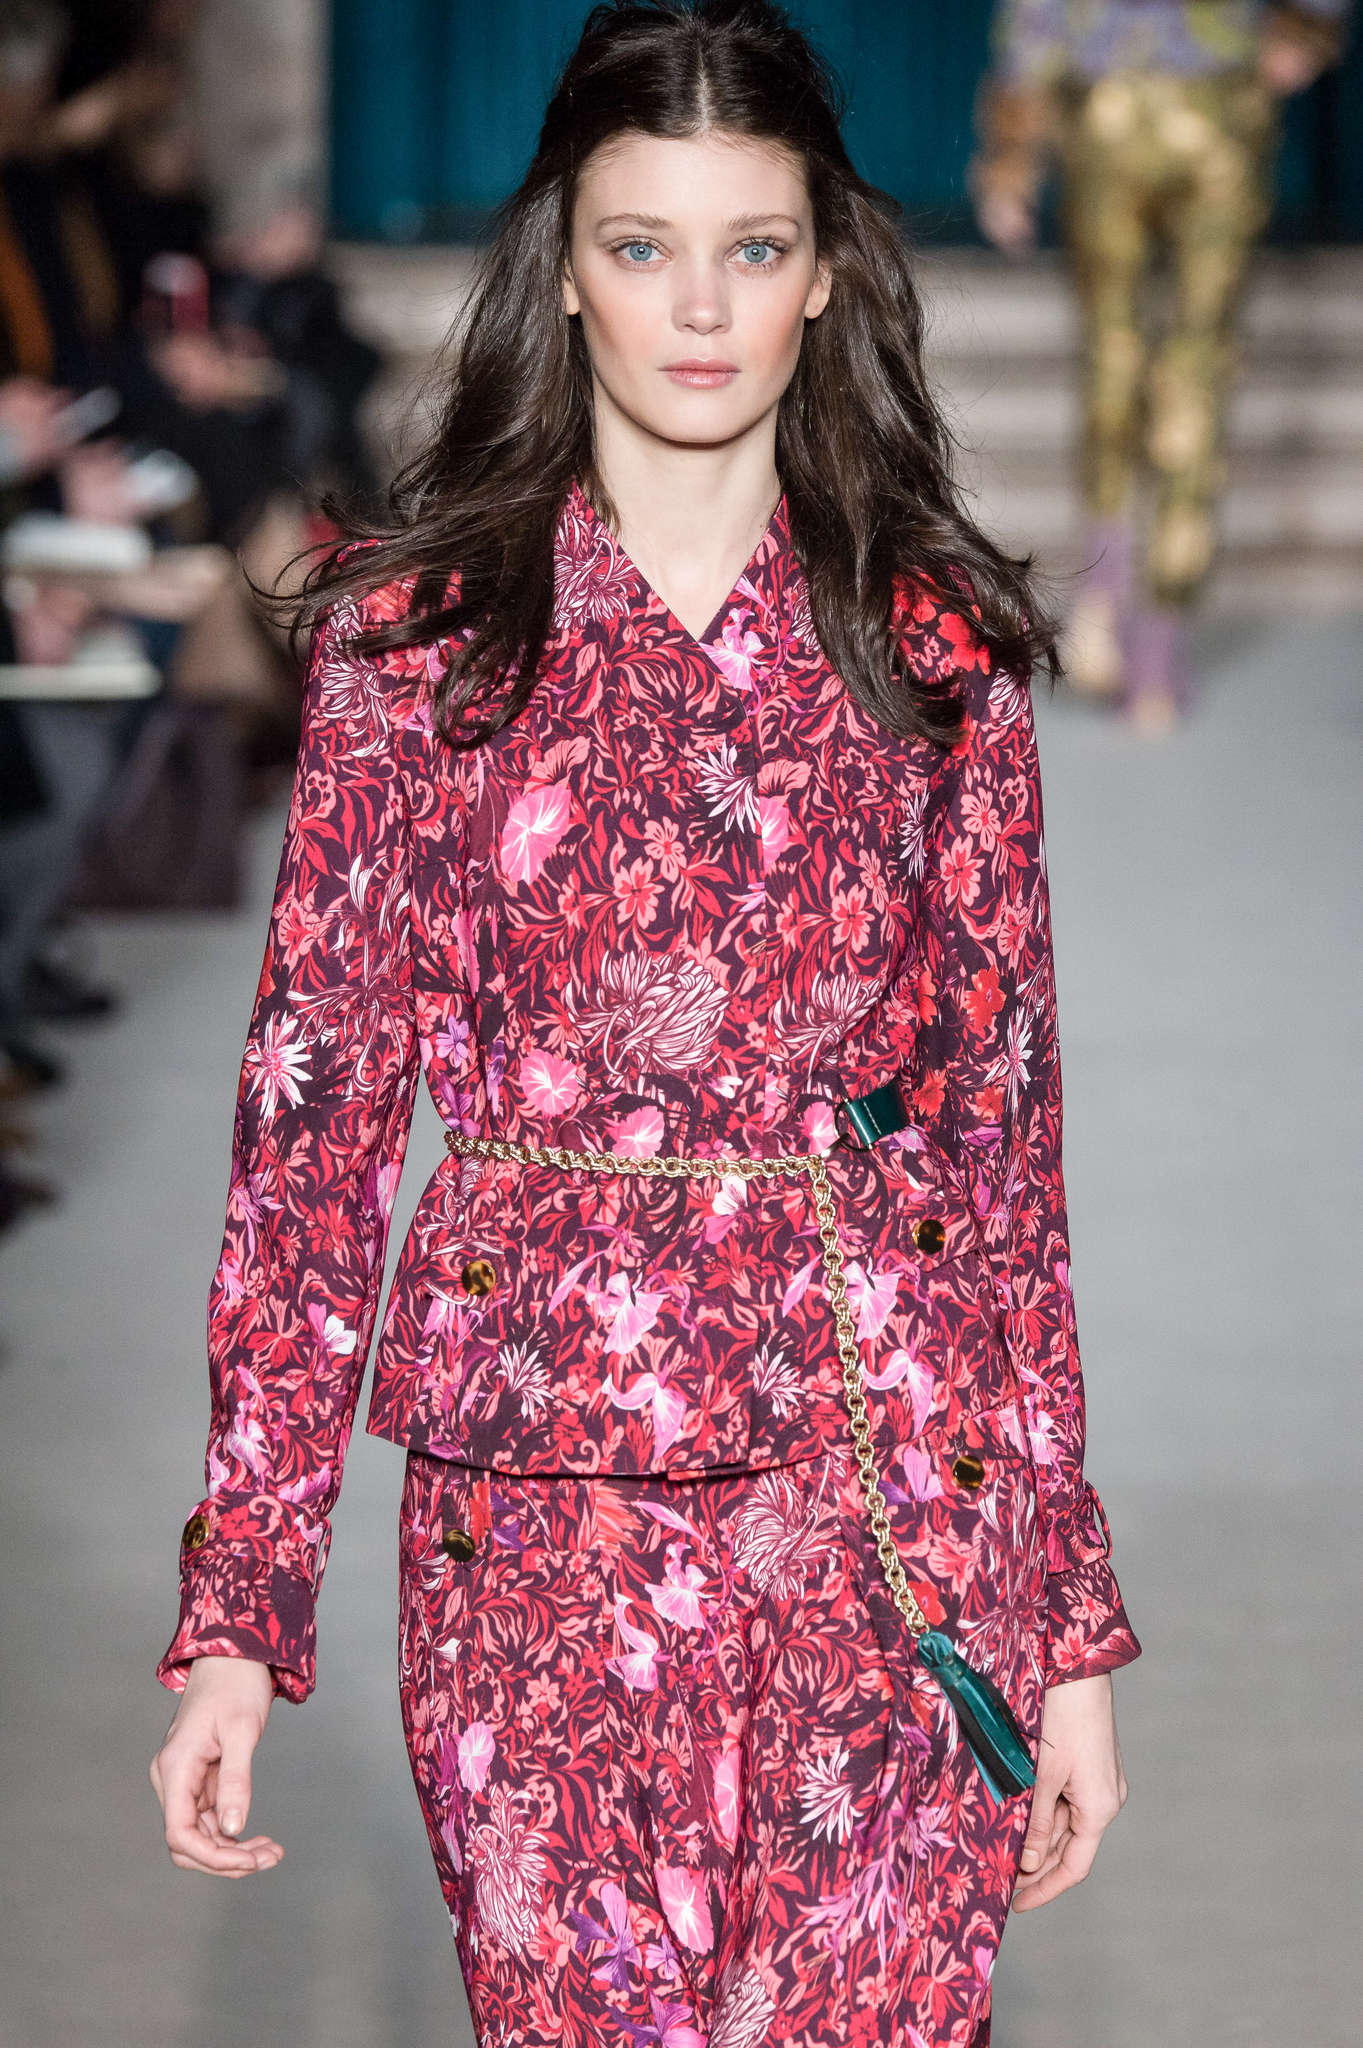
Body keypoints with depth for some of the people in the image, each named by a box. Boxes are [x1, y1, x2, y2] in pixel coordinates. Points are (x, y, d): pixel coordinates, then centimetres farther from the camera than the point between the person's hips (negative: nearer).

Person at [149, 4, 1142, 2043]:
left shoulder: (935, 638, 5)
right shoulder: (414, 625, 2)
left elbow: (1003, 1127, 7)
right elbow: (314, 1105, 1)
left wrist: (1072, 1618, 5)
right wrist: (236, 1610, -4)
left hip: (897, 1502, 1)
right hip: (541, 1502, -1)